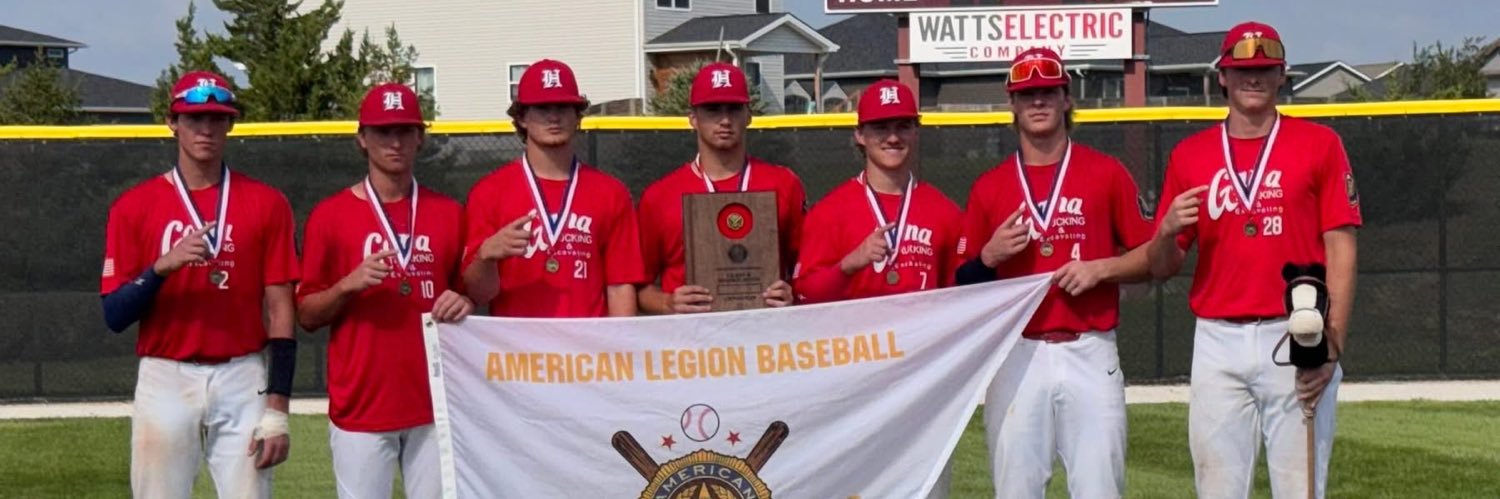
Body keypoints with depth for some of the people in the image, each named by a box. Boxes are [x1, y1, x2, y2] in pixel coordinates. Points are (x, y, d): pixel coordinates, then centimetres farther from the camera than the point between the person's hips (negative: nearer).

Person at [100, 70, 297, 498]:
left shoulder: (266, 204, 5)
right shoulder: (135, 206, 4)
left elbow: (280, 310, 1)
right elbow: (114, 315, -1)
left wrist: (276, 410, -6)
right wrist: (163, 266, -18)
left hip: (242, 382, 0)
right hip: (165, 382, 0)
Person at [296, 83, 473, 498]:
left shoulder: (449, 214, 9)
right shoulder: (331, 215, 3)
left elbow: (473, 291, 18)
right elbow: (306, 315, 4)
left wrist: (464, 305, -6)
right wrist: (349, 285, -15)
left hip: (434, 404, 2)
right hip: (360, 405, -2)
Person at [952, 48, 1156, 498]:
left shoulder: (1106, 173, 6)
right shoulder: (989, 187, 10)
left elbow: (1153, 256, 6)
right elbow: (962, 283, 11)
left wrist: (1100, 268, -10)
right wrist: (990, 257, -8)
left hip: (1089, 355, -1)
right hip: (1016, 356, 1)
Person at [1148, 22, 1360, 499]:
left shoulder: (1319, 144, 4)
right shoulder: (1190, 155, 10)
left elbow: (1340, 250, -1)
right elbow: (1162, 268, 11)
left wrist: (1332, 343, -11)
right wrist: (1167, 232, -12)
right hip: (1218, 342, 2)